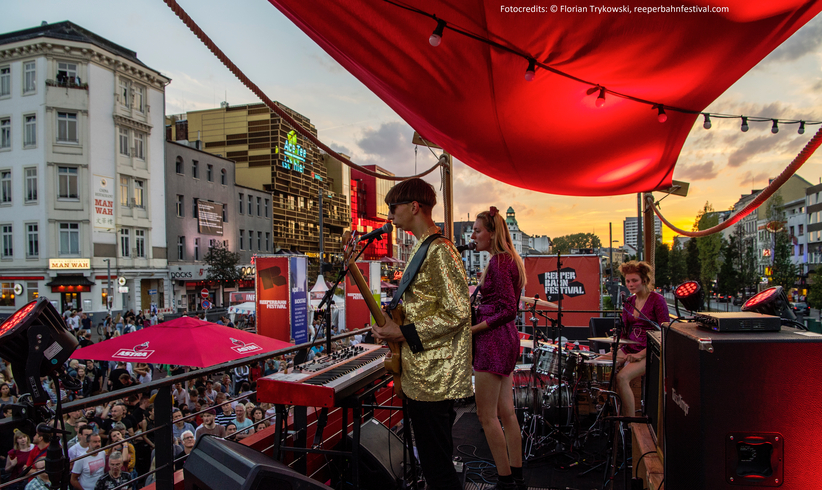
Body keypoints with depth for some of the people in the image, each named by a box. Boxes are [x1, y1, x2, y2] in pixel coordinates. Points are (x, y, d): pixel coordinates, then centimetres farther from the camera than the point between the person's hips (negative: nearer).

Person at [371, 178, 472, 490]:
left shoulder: (439, 250, -17)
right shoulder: (421, 248, 15)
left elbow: (458, 312, -23)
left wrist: (404, 333, -18)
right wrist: (393, 325, 9)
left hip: (434, 379, -10)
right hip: (420, 374, 10)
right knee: (434, 461, 22)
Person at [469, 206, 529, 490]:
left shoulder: (498, 262, -15)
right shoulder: (508, 260, 15)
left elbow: (508, 309, -20)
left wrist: (474, 329, -18)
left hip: (493, 339, -10)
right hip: (505, 339, 10)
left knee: (486, 414, -1)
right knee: (506, 413, 14)